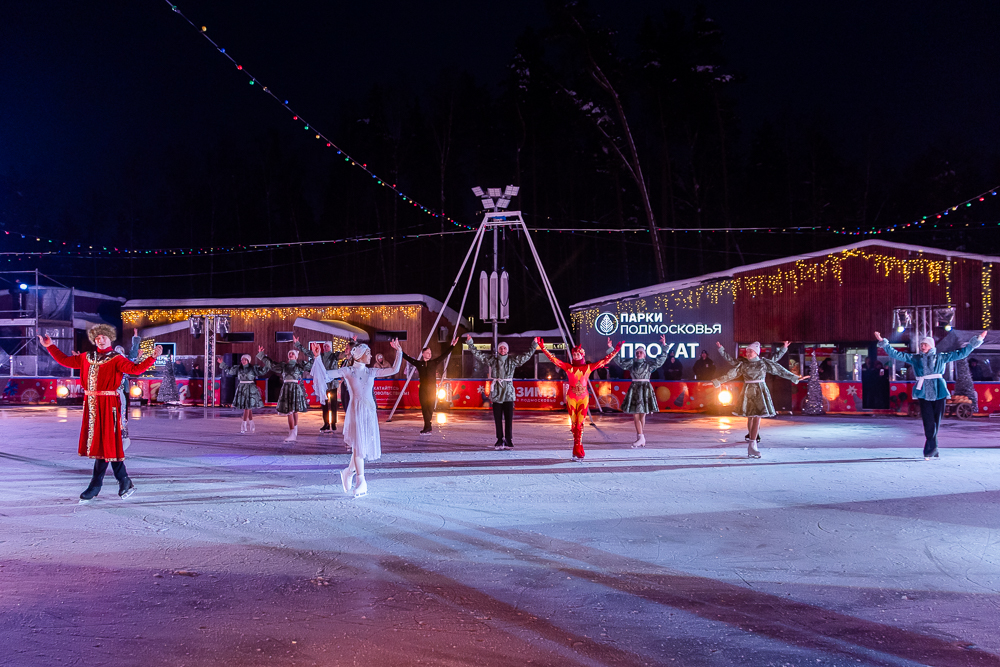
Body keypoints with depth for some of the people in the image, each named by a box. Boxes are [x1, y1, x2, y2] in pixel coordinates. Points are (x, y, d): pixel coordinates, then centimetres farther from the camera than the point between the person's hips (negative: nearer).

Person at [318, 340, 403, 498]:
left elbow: (394, 370, 11)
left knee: (365, 445, 6)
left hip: (370, 411, 5)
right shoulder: (347, 371, 1)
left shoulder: (371, 372, 12)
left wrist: (399, 351, 8)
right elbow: (325, 374, -4)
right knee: (358, 444, -9)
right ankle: (361, 482, -7)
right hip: (356, 410, -5)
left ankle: (349, 472, 27)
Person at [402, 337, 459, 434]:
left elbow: (444, 355, 8)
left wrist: (452, 346, 3)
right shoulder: (418, 363, 7)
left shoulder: (434, 362, 8)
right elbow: (407, 357, 9)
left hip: (432, 389, 0)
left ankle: (427, 427, 4)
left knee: (430, 408, -1)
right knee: (425, 408, -3)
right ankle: (428, 427, -1)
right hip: (423, 389, 0)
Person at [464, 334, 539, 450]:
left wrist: (534, 345, 13)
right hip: (496, 391, 0)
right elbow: (477, 354, 10)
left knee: (508, 417, -3)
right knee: (497, 418, 1)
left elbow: (527, 356, 14)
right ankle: (500, 440, 7)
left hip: (508, 392, 0)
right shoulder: (491, 360, 8)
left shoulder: (512, 361, 8)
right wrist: (470, 343, 7)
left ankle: (508, 441, 2)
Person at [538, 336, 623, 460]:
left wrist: (616, 350, 2)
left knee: (580, 423, -4)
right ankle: (578, 450, 11)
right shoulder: (568, 367, 2)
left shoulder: (588, 367, 4)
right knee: (574, 423, 2)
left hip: (584, 398, 0)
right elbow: (553, 359, -2)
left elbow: (605, 361, 6)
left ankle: (577, 451, -1)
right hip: (571, 397, 0)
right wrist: (542, 347, -8)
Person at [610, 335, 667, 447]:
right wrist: (610, 348, 10)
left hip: (645, 389, -2)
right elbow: (618, 360, 14)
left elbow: (662, 358, 4)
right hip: (634, 389, 2)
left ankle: (639, 436, 10)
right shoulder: (631, 363, 10)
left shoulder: (649, 363, 6)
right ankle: (640, 438, -3)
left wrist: (664, 345, -6)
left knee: (642, 415, 2)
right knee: (635, 415, -5)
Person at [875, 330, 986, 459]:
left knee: (936, 423, 3)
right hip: (924, 394, 0)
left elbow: (962, 353, 14)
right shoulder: (914, 358, 10)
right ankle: (933, 451, -4)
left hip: (939, 393, 1)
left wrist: (977, 340, 13)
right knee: (929, 423, -7)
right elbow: (895, 354, 9)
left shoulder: (940, 357, 10)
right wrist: (883, 342, 3)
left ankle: (929, 450, 14)